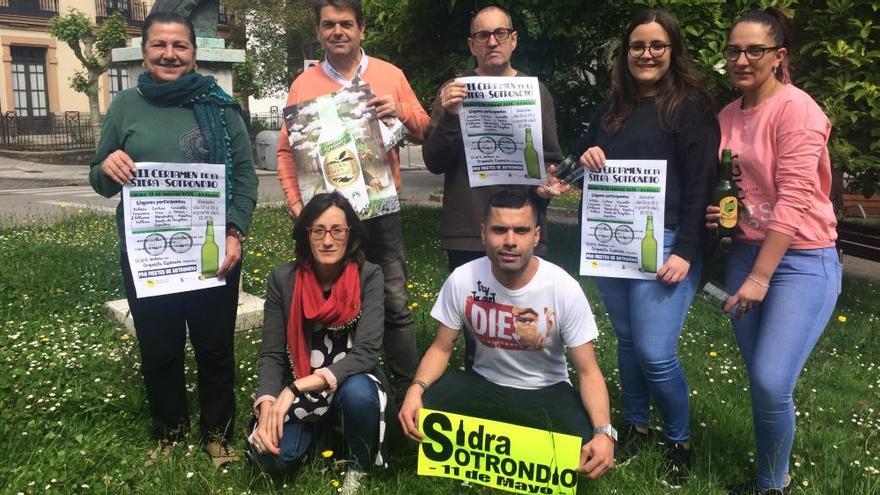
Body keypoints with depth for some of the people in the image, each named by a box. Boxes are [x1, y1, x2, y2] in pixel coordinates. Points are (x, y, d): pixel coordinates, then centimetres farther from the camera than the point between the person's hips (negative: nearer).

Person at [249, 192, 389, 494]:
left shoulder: (368, 277, -15)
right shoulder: (283, 279, -9)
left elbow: (366, 352, -23)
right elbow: (271, 354, -7)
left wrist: (297, 387, -31)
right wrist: (267, 407, -25)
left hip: (349, 384, -2)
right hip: (296, 391, 2)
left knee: (358, 394, -36)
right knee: (269, 454, -23)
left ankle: (361, 467, -2)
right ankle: (314, 429, 15)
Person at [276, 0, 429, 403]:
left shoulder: (390, 75, 5)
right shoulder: (303, 85, 4)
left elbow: (423, 129, 8)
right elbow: (286, 150, 4)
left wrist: (400, 111, -12)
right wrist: (296, 203, -7)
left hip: (380, 209, 0)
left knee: (395, 305, 2)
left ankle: (408, 389, 15)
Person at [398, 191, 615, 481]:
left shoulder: (564, 289, -21)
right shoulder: (462, 280, -17)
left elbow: (588, 371, -16)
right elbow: (442, 348, -5)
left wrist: (605, 432, -34)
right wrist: (416, 388, -27)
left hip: (546, 392, -1)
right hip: (484, 384, 1)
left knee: (591, 456, -29)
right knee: (413, 418, -25)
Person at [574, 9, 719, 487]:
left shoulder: (691, 107, -4)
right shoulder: (610, 110, 15)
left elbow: (700, 185, -10)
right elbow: (588, 172, 23)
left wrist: (685, 251, -16)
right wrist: (586, 159, -2)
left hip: (664, 244, -6)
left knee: (655, 352, -8)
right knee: (627, 341, 12)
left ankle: (679, 442, 15)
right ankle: (636, 427, 30)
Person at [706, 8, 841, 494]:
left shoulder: (797, 108, -13)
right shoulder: (727, 115, 8)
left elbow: (794, 200, -18)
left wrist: (760, 277, -19)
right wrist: (715, 212, 0)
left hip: (802, 262, -6)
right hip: (745, 254, 6)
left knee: (772, 385, -11)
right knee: (760, 383, 10)